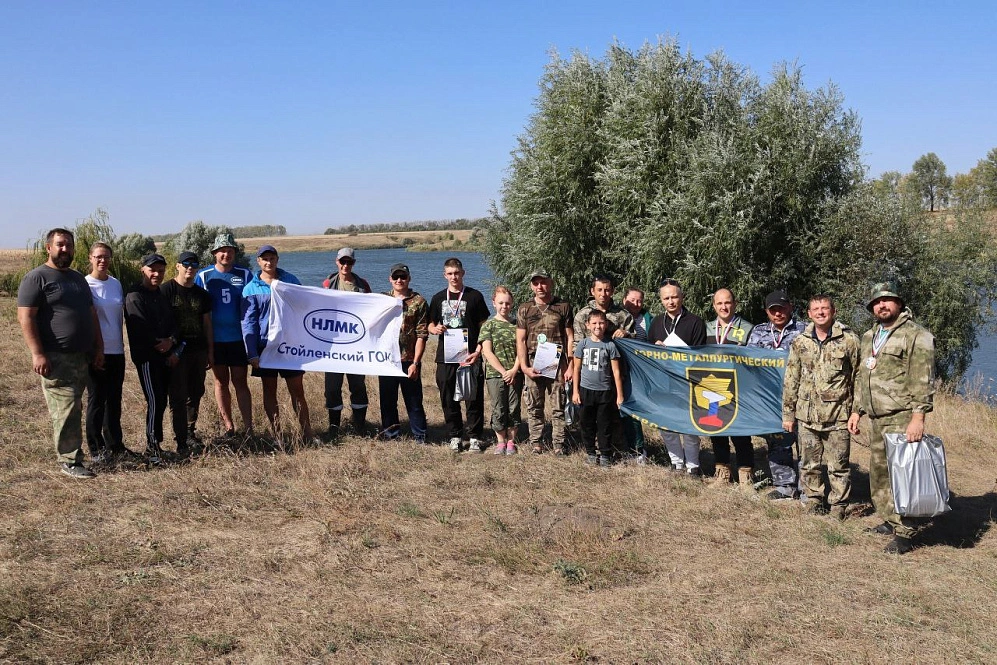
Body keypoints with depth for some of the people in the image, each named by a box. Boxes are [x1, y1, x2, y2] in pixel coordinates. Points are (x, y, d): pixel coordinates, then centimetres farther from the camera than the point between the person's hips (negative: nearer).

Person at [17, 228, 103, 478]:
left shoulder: (78, 278, 19)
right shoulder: (36, 277, -4)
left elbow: (91, 314, 22)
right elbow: (25, 317, -11)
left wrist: (99, 348, 15)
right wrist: (37, 353, -18)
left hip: (82, 356, 7)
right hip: (55, 358, -7)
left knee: (73, 410, 11)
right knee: (66, 410, -9)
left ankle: (69, 455, 18)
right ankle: (70, 462, -4)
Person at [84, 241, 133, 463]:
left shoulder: (116, 284, 9)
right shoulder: (85, 285, -7)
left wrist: (121, 344, 14)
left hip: (116, 351, 5)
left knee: (114, 400, 12)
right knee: (96, 400, 2)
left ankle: (115, 445, 21)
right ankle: (96, 449, 11)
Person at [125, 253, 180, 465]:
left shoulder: (162, 295, 17)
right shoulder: (135, 296, -7)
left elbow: (173, 324, 13)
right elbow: (141, 330, -15)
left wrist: (171, 342, -6)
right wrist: (161, 343, -4)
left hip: (165, 355, 7)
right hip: (147, 356, -7)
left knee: (161, 402, 8)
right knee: (155, 402, -11)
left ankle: (155, 443, 17)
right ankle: (152, 447, -6)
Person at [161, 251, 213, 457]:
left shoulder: (202, 294, 13)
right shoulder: (166, 290, -2)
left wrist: (210, 351, 12)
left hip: (199, 351, 5)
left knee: (196, 394, 10)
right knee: (178, 397, -4)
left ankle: (190, 432, 25)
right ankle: (181, 442, 0)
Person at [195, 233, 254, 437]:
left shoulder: (244, 274, 0)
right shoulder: (204, 276, 1)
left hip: (239, 337, -1)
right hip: (215, 339, 1)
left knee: (240, 382, 0)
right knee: (221, 382, 9)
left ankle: (248, 427, 1)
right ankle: (228, 425, 19)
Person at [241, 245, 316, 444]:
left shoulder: (290, 280, 4)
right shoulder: (251, 289, -1)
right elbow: (248, 323, -3)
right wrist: (252, 353, -10)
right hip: (265, 345, 0)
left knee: (297, 390, 2)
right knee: (269, 391, 9)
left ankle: (307, 435, 7)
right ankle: (275, 436, 19)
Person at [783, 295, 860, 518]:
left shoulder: (849, 340, -3)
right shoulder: (800, 342, 6)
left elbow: (858, 377, 0)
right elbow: (791, 381, 10)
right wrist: (788, 413, 9)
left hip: (838, 415, -3)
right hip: (807, 414, 3)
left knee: (838, 465, 2)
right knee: (809, 463, 11)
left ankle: (839, 505, 16)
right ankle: (814, 501, 25)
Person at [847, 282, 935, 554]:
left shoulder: (916, 335, -6)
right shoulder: (869, 337, 17)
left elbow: (922, 380, -13)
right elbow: (861, 377, 23)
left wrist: (918, 416, -20)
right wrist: (856, 410, 18)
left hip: (901, 418, -8)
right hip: (876, 419, 8)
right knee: (879, 472, 13)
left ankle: (906, 532, -2)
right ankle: (890, 521, 26)